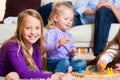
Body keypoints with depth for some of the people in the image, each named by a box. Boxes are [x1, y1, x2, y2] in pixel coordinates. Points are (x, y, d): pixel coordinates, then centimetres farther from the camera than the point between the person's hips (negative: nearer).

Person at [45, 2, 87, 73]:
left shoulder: (69, 35, 21)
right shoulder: (51, 32, -6)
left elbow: (72, 48, 26)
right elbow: (46, 47, -22)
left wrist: (73, 53, 1)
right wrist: (57, 44, -39)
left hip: (69, 60, 8)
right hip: (54, 61, -8)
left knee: (83, 63, -12)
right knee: (64, 61, -36)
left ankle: (68, 69, -31)